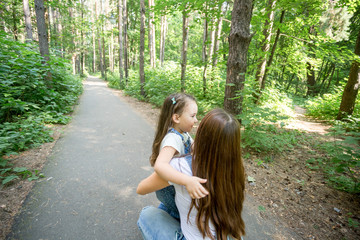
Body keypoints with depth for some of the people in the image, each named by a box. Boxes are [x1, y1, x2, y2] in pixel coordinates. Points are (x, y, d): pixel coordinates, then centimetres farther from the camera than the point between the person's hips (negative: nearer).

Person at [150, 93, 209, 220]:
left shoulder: (183, 133, -7)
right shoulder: (172, 138, -36)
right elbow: (159, 165, -51)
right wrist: (187, 181, -60)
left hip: (176, 185, 8)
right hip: (169, 188, -8)